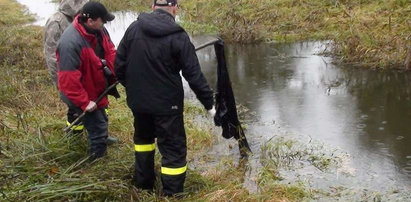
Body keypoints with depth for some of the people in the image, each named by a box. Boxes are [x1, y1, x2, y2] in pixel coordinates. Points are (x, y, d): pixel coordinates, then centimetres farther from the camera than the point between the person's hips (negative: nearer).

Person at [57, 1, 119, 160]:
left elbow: (110, 52, 6)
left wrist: (114, 75, -7)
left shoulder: (98, 30, -7)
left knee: (101, 120, 29)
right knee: (97, 127, 2)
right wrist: (84, 102, -28)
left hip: (97, 88, 8)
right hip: (84, 95, -8)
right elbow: (68, 79, -33)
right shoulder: (70, 42, -35)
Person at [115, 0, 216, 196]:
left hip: (138, 100, 5)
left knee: (143, 138, 27)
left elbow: (119, 64, 4)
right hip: (166, 103, -5)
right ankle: (171, 194, 10)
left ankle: (143, 183, 40)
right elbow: (194, 75, -15)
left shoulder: (133, 28, -3)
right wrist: (209, 102, -4)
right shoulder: (178, 36, -15)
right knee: (174, 149, 6)